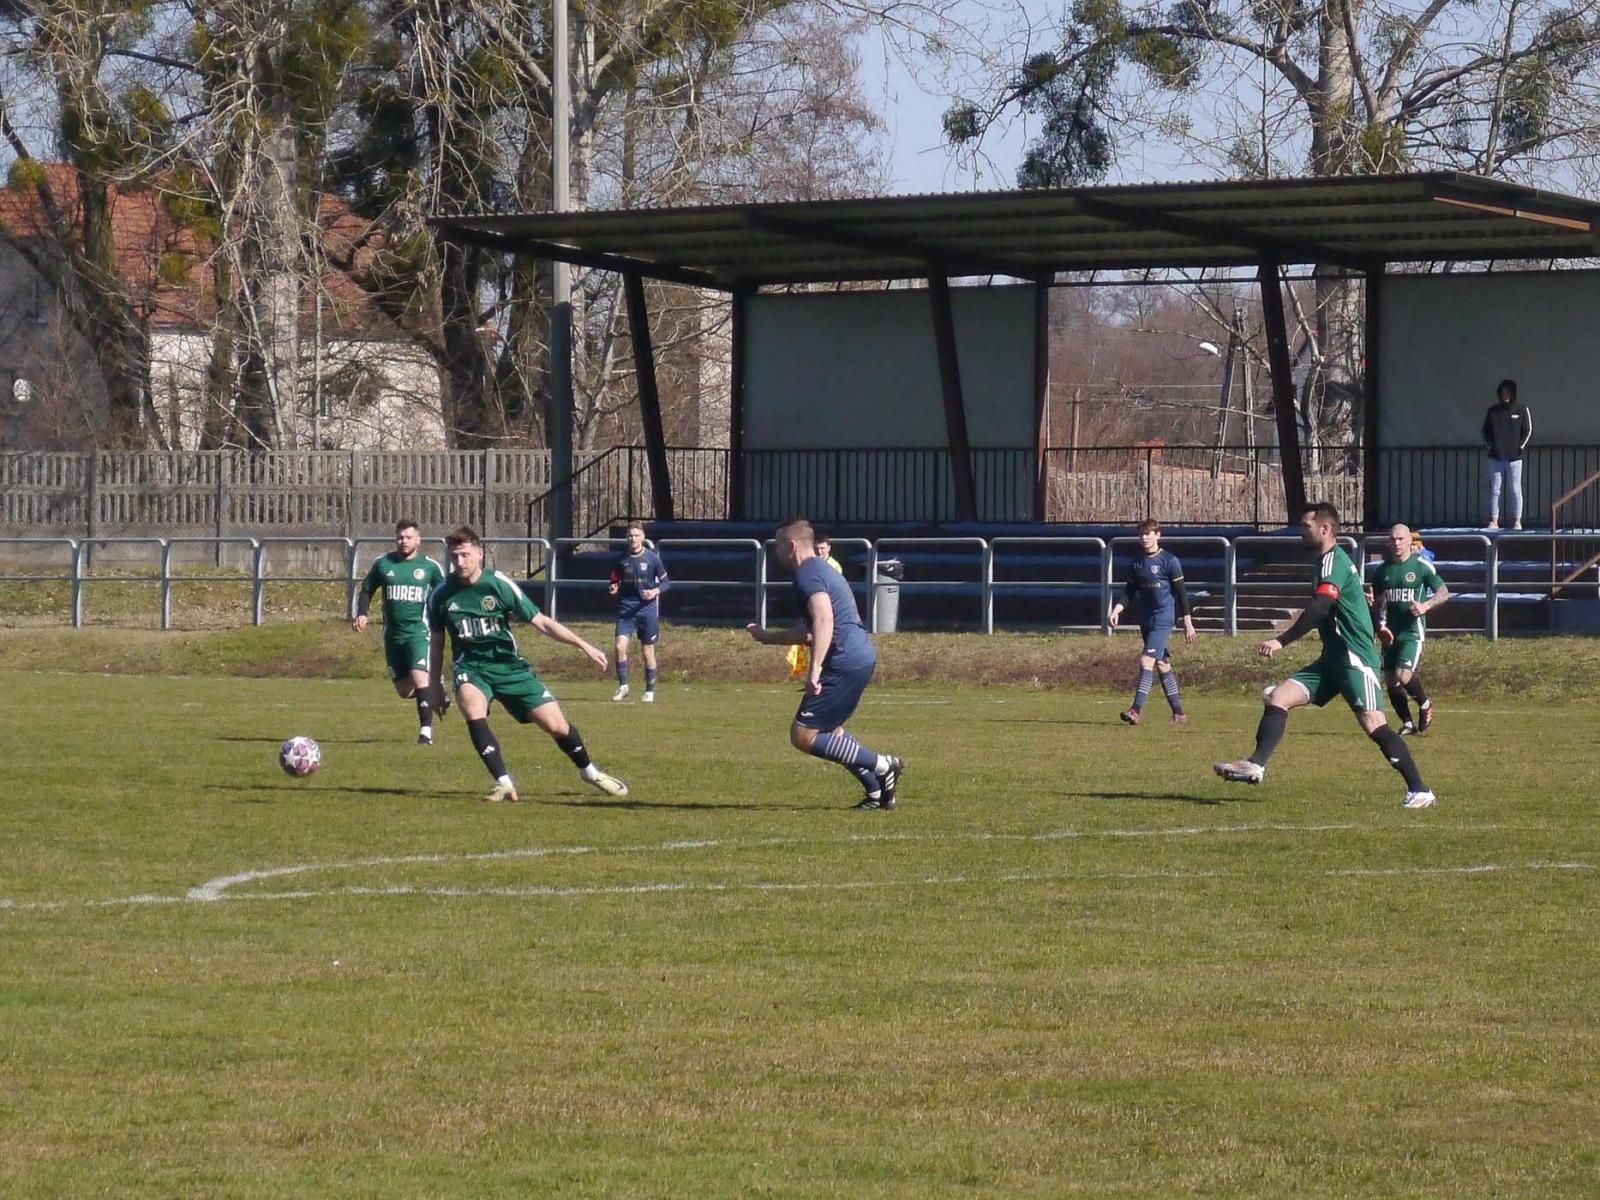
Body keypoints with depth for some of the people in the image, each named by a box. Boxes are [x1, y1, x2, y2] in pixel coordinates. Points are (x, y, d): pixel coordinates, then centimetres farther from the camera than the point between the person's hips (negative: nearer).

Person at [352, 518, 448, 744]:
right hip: (393, 635, 4)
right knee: (404, 690, 6)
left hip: (419, 632, -4)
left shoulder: (430, 567, 1)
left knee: (420, 677, -23)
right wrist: (362, 613, -1)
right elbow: (367, 590, 15)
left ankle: (426, 732, -19)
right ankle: (437, 695, 35)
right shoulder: (382, 563, 5)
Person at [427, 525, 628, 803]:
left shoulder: (500, 585, -10)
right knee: (473, 711, -34)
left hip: (508, 666, 0)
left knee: (556, 726, -5)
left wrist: (583, 645, -11)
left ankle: (589, 772, 24)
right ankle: (504, 784, -26)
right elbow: (437, 644, 10)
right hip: (470, 667, 0)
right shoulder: (441, 595, -5)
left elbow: (541, 622, -6)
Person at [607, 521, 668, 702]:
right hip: (626, 608, 2)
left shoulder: (652, 558, -3)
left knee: (648, 652, 4)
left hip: (647, 608, -2)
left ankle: (650, 691, 16)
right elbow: (616, 581, 14)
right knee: (620, 645, -13)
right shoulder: (622, 559, 3)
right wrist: (613, 588, -9)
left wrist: (655, 591, -17)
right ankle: (623, 686, 0)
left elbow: (665, 582, 3)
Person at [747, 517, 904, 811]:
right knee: (828, 730, 23)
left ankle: (882, 766, -8)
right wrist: (766, 637, 42)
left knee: (803, 736, -7)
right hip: (862, 657, 11)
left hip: (844, 663, -11)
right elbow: (807, 630, 34)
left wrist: (815, 668, -33)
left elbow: (824, 620, -27)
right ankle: (878, 790, 16)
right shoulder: (822, 571, 24)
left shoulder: (808, 575, -10)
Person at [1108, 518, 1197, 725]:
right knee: (1162, 665, 9)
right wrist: (1117, 609, -3)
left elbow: (1181, 593, -5)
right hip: (1145, 620, 7)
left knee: (1147, 661, -17)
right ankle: (1178, 713, 15)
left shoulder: (1169, 561, -6)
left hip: (1162, 619, -7)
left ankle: (1136, 711, -24)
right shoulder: (1136, 563, 11)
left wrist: (1187, 623, -6)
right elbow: (1130, 592, 15)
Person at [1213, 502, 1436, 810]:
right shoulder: (1329, 560, 18)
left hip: (1355, 657, -10)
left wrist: (1282, 641, -27)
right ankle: (1255, 765, -10)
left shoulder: (1333, 560, -13)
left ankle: (1419, 790, -12)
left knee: (1372, 723, -16)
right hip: (1333, 658, 10)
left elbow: (1319, 609, -26)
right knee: (1278, 697, -1)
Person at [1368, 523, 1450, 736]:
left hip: (1413, 630, -5)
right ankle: (1407, 724, 17)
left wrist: (1425, 606, -18)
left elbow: (1444, 593, -2)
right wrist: (1381, 626, 4)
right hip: (1390, 632, 5)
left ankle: (1424, 704, 10)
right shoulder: (1383, 569, 9)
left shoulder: (1421, 566, -4)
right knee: (1390, 680, 3)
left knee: (1403, 676, -19)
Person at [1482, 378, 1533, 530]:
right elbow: (1486, 431, 15)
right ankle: (1494, 521, 5)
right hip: (1495, 457, 2)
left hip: (1514, 457, -2)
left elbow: (1529, 430, 3)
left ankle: (1517, 520, 4)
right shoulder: (1493, 411, 8)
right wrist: (1488, 445, 2)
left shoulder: (1521, 409, 2)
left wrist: (1521, 446, -4)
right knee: (1494, 490, 2)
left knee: (1515, 490, 0)